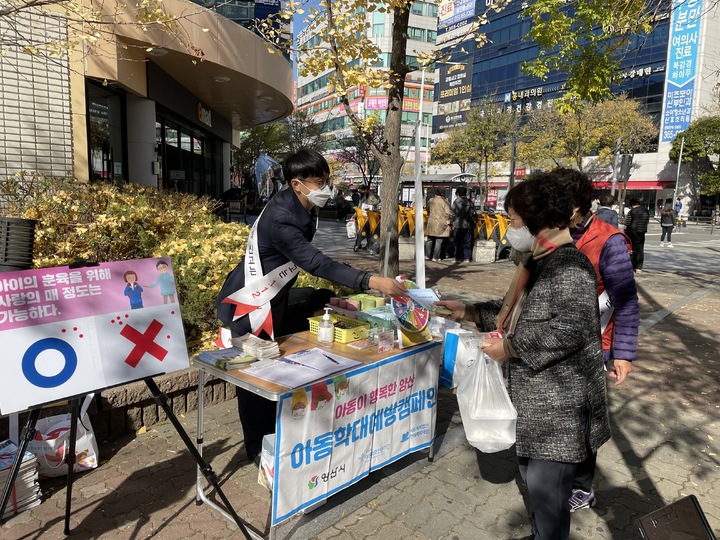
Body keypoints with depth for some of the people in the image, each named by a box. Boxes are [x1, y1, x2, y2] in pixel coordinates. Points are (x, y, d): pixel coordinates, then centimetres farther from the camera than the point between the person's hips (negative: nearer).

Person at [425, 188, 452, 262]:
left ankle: (427, 255, 21)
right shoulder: (444, 202, -9)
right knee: (439, 241, 3)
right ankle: (435, 257, 5)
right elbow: (447, 213, -11)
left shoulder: (430, 201, 3)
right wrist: (448, 221, 2)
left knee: (430, 240, 16)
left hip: (431, 222, 4)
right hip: (440, 223, -4)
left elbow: (428, 211, 15)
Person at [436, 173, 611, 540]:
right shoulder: (538, 261, 11)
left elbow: (570, 329, -30)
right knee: (533, 477, 24)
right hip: (534, 398, 10)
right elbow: (517, 312, 18)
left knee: (546, 487, 1)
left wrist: (509, 348, -24)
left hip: (559, 403, -10)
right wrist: (468, 312, 12)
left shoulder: (568, 265, -21)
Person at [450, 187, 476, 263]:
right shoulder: (469, 202, 3)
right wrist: (474, 222, 13)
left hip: (458, 225, -2)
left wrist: (452, 222, 5)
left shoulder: (456, 202, -5)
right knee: (467, 242, 8)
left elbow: (452, 213, -5)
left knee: (458, 242, 4)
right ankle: (467, 258, 8)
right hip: (467, 225, 2)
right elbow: (473, 214, 4)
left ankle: (458, 258, 4)